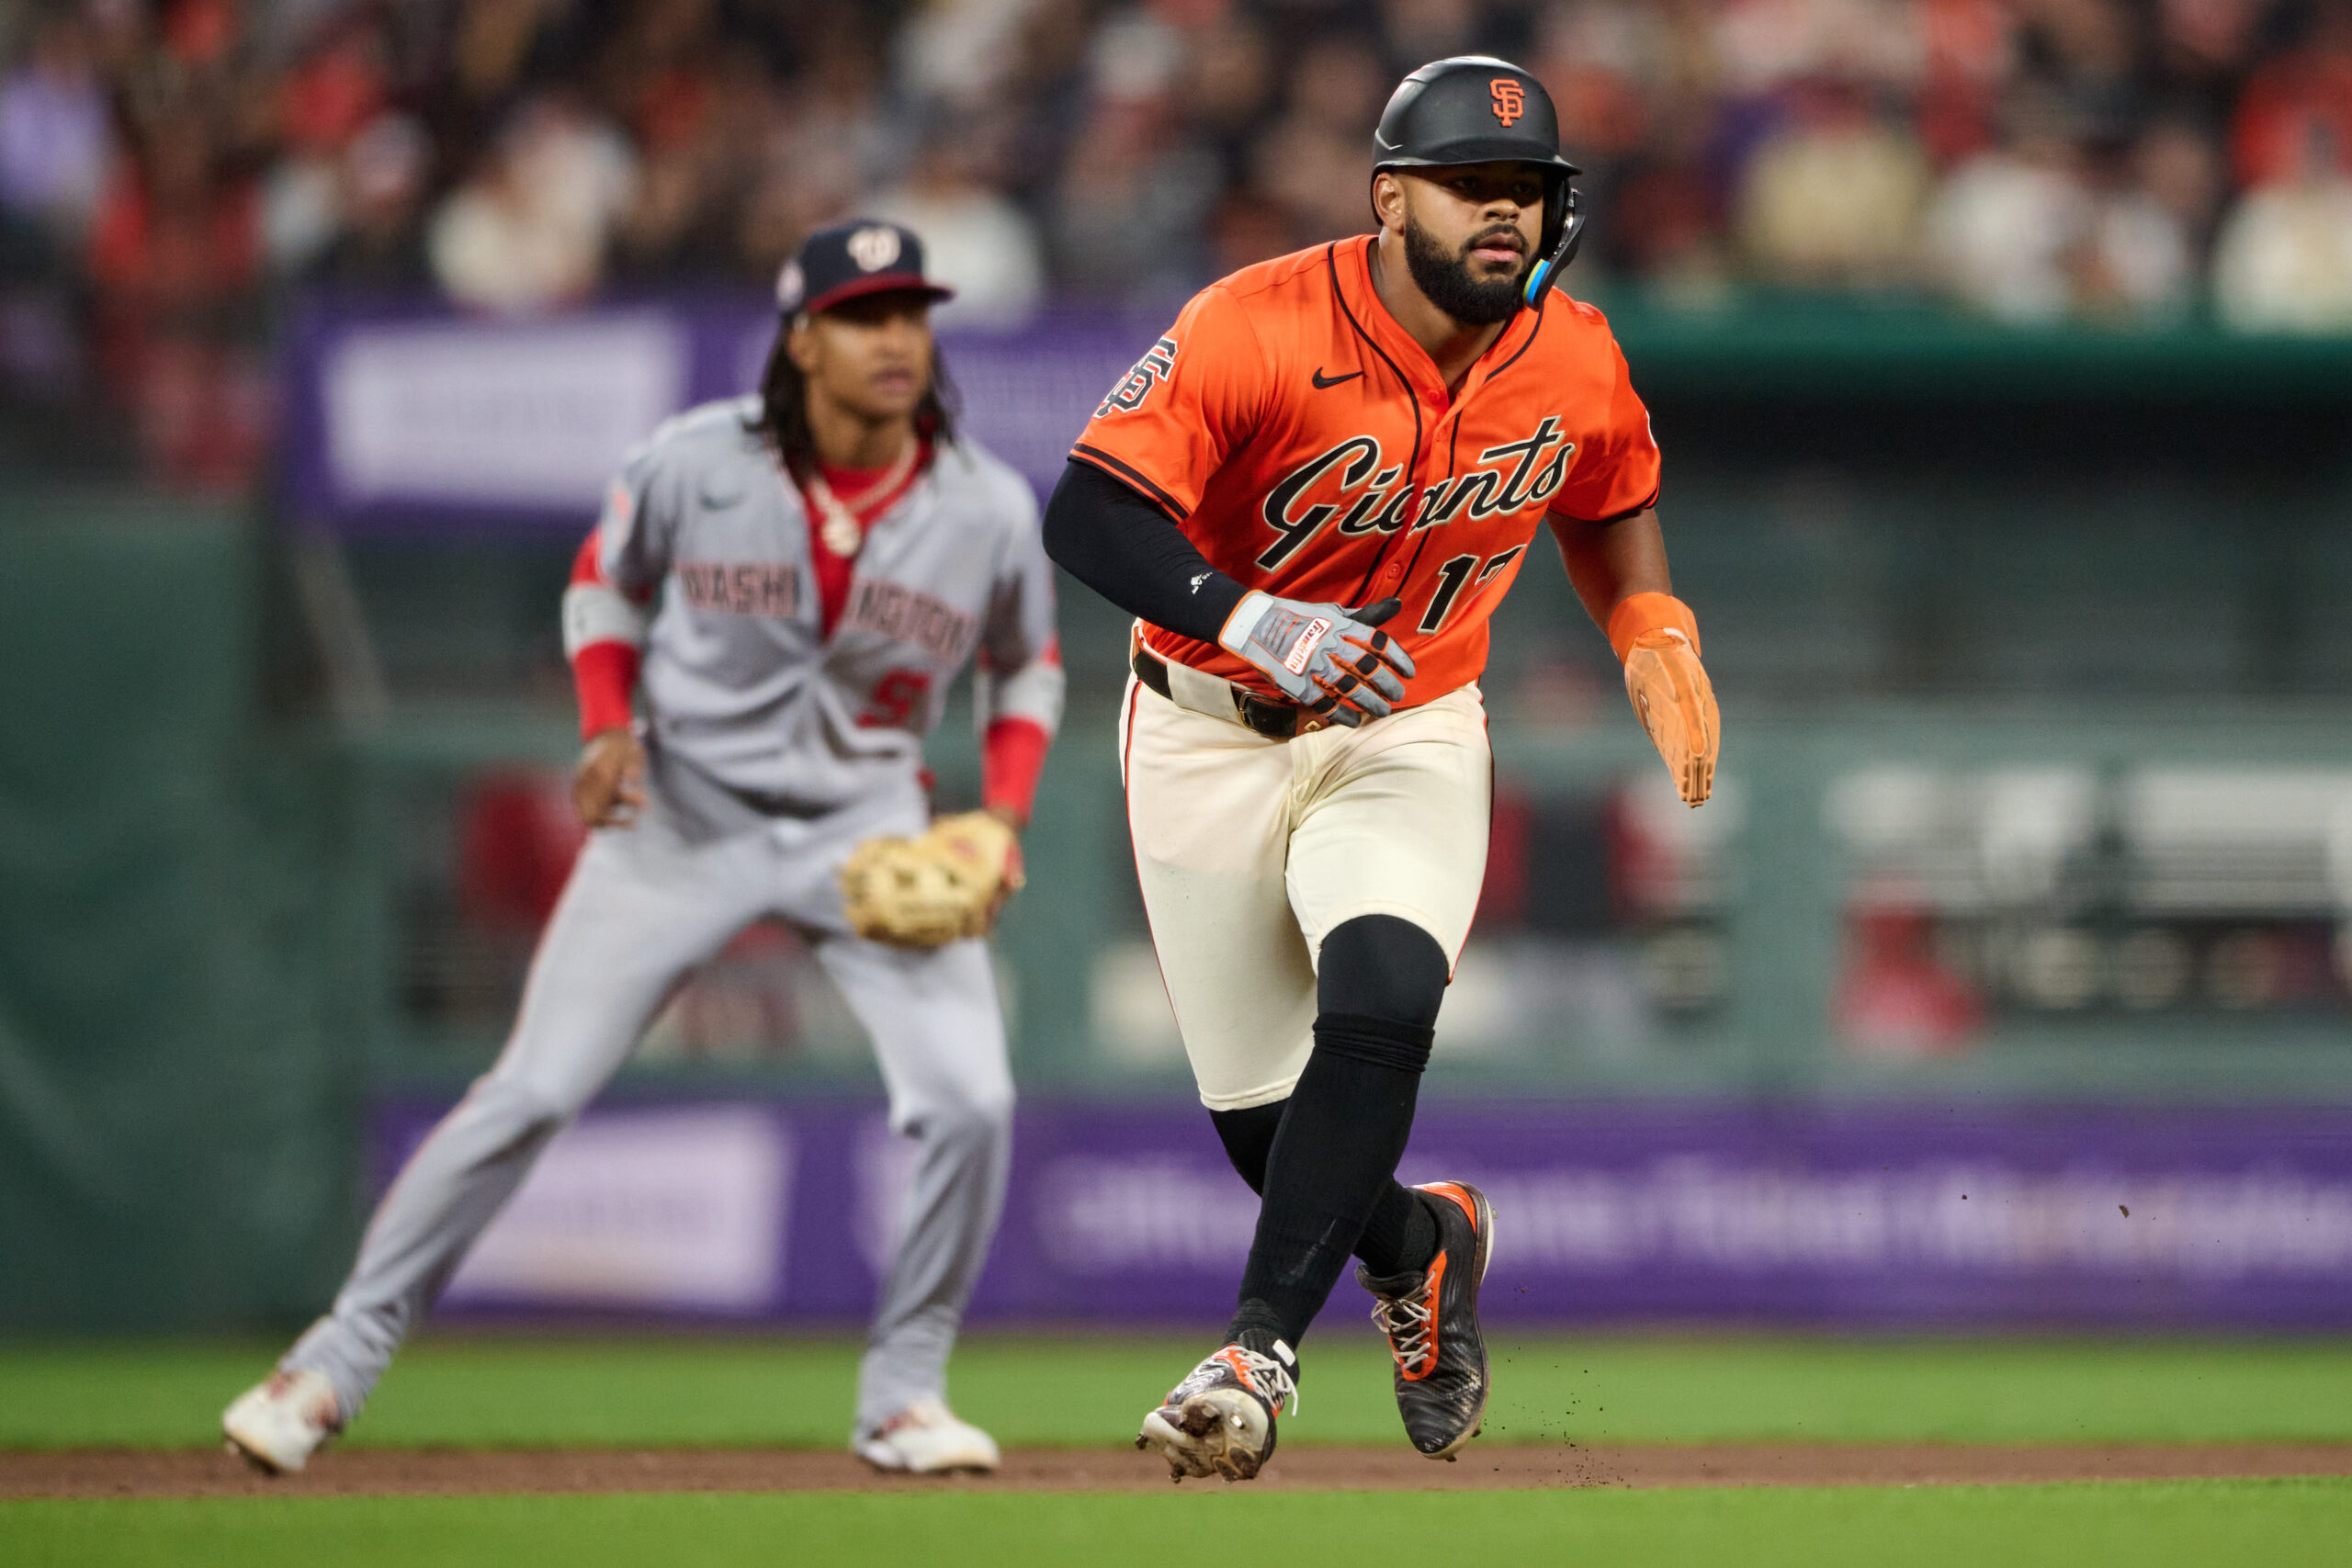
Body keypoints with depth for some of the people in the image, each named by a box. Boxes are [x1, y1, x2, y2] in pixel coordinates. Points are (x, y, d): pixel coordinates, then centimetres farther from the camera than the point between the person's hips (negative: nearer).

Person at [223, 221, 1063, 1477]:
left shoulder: (990, 511, -10)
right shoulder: (695, 464, -14)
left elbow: (1028, 667, 8)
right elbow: (603, 584, 5)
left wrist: (1002, 819, -7)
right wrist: (607, 725, -12)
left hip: (866, 830, 2)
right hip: (680, 813, -2)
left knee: (969, 1101, -14)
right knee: (533, 1090, -8)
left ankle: (904, 1391, 6)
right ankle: (342, 1356, 5)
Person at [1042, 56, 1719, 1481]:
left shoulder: (1577, 364, -7)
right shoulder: (1259, 331, -23)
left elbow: (1611, 501, 16)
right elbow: (1089, 512, -29)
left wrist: (1656, 638, 1)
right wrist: (1244, 617, -43)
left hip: (1413, 734, 2)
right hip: (1212, 735, -2)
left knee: (1380, 1010, -28)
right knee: (1260, 1120, 2)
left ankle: (1261, 1352, -19)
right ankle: (1422, 1245, 36)